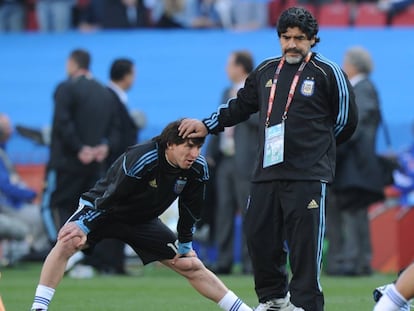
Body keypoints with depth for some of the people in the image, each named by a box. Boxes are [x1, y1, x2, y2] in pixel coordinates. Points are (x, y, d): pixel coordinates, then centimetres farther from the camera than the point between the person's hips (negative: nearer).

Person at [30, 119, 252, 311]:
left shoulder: (198, 168, -16)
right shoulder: (140, 160, -36)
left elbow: (190, 209, 0)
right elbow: (110, 198, -30)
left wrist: (185, 246, 4)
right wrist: (83, 227, -30)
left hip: (142, 221, 5)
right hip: (101, 208, -5)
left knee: (192, 266, 3)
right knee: (67, 243, -32)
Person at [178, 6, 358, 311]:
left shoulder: (328, 73, -1)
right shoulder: (266, 71, 15)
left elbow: (346, 121, 5)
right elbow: (240, 107, 25)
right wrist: (206, 126, 16)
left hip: (308, 175, -6)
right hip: (267, 173, 6)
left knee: (304, 243, -9)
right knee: (258, 235, 8)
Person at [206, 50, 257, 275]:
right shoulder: (228, 93, 18)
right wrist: (210, 153, 16)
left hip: (245, 162, -8)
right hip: (225, 161, 8)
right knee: (224, 212, 7)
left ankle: (250, 262, -2)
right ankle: (224, 262, 10)